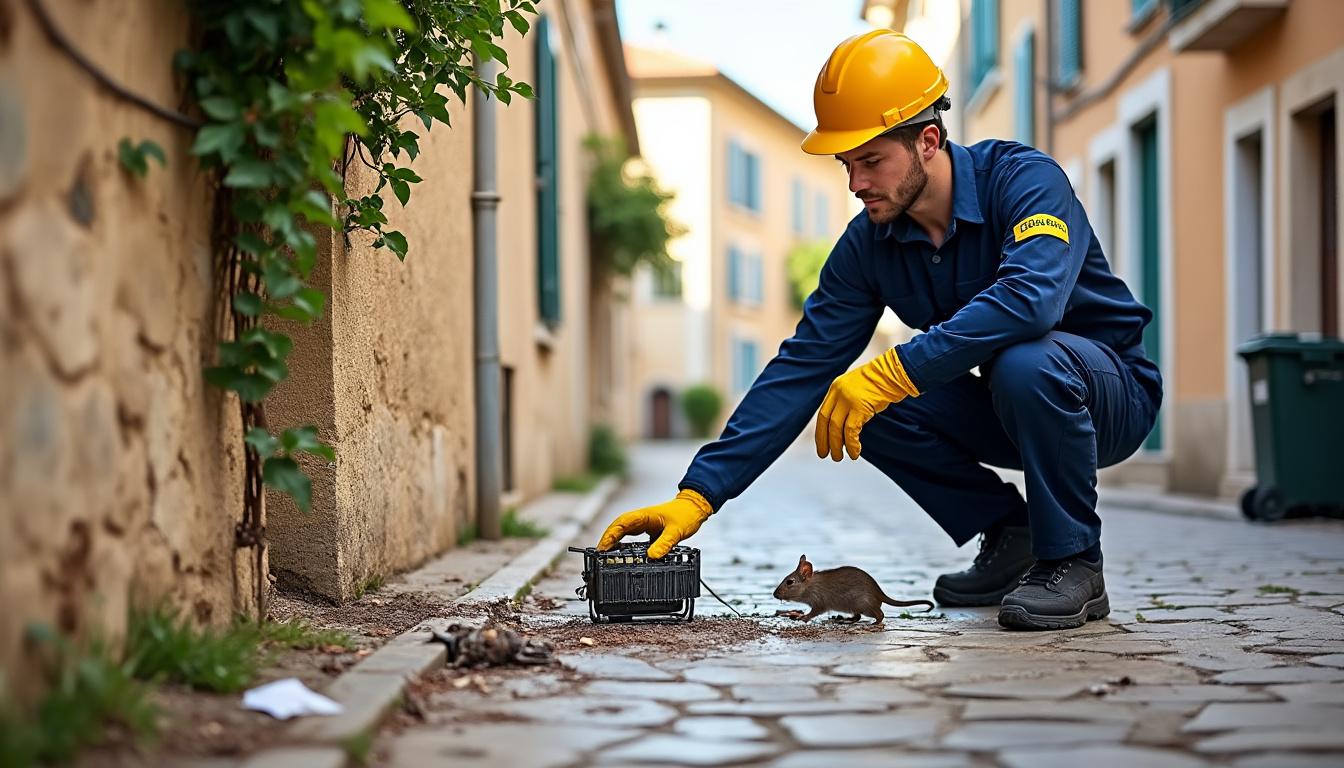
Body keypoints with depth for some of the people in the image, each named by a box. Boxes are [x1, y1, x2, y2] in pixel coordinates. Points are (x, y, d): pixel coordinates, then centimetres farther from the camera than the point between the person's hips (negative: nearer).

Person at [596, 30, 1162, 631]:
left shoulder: (1023, 179, -23)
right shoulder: (869, 244, -7)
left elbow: (1031, 297, -43)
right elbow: (799, 370, -10)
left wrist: (894, 372, -46)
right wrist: (698, 494, -18)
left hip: (1111, 393, -5)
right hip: (1005, 408, 6)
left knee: (1024, 358, -38)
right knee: (862, 405, -18)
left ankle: (1073, 563, -17)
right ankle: (1009, 537, 1)